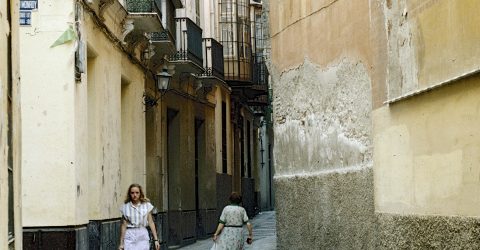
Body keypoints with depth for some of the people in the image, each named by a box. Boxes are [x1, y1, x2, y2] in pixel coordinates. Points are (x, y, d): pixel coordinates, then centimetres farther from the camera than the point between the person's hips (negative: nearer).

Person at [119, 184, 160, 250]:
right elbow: (123, 225, 3)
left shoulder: (146, 205, 2)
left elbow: (151, 222, 4)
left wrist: (155, 239, 1)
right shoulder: (125, 207, 1)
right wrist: (121, 243, 4)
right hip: (130, 236, -1)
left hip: (143, 235, 1)